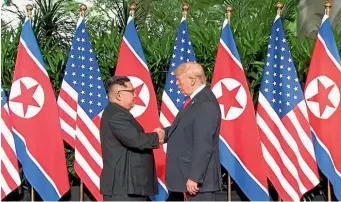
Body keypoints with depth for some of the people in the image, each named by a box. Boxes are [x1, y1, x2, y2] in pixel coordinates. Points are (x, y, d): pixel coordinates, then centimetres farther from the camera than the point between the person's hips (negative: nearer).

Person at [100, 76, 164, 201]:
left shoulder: (118, 113, 16)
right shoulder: (115, 115, -18)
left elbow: (134, 138, 17)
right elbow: (136, 140, -27)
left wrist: (153, 138, 1)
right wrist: (156, 137, -9)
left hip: (128, 182, 11)